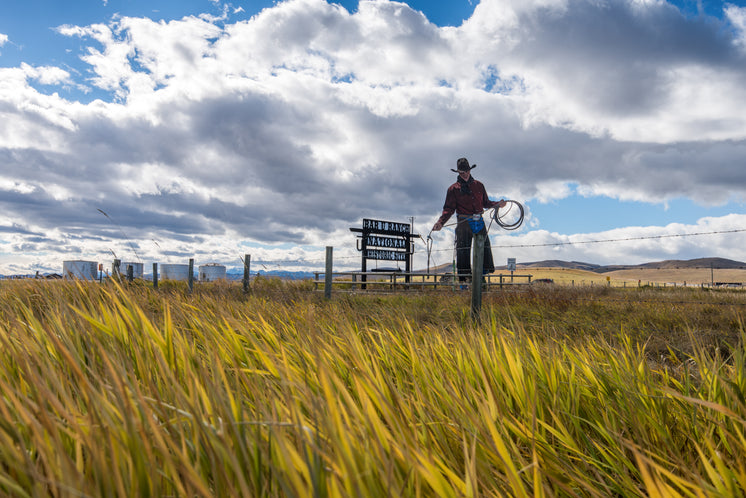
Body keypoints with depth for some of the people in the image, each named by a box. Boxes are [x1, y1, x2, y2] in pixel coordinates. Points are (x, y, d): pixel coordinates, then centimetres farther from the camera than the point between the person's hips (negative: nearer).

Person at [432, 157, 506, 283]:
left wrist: (497, 204, 2)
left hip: (479, 221, 4)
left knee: (485, 248, 2)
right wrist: (440, 222, -14)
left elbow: (485, 202, 19)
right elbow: (449, 209, 0)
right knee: (463, 250, -6)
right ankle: (463, 279, 0)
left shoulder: (478, 185, 16)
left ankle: (485, 273, 11)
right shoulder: (453, 189, 5)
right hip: (464, 223, -3)